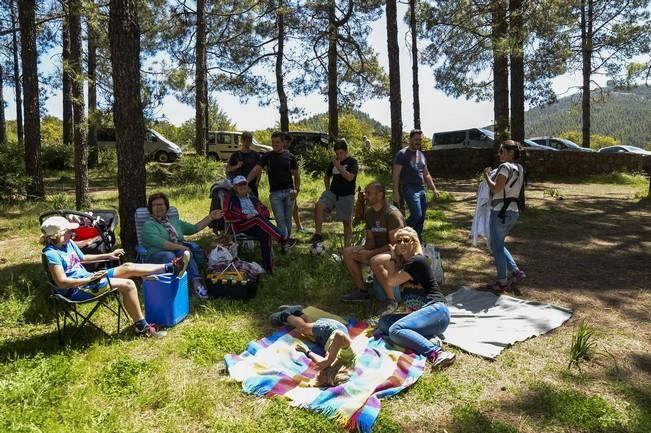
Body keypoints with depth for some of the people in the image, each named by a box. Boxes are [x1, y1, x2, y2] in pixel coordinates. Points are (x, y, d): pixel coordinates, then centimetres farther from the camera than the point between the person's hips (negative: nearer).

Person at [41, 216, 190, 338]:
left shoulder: (69, 243, 8)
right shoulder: (52, 254, -19)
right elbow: (62, 282, -24)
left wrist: (108, 255, 22)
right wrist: (91, 279, -25)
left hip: (87, 279, 9)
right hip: (76, 290, -9)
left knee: (128, 267, -5)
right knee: (127, 284, -20)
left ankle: (171, 267, -3)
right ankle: (142, 327, -13)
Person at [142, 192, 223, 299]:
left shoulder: (175, 221, 26)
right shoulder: (148, 225, 5)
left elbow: (194, 228, 27)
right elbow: (159, 243, -12)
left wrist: (210, 217, 20)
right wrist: (180, 247, -22)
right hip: (158, 254, -4)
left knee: (185, 253, -31)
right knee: (169, 256, -39)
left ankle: (196, 283, -44)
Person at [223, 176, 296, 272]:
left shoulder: (253, 198, 29)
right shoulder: (230, 199, 15)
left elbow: (265, 211, 28)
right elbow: (227, 214, -3)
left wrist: (261, 215, 2)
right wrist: (246, 216, -12)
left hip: (257, 225, 3)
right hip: (241, 226, -3)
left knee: (265, 234, -33)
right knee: (258, 218, -34)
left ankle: (268, 266, -38)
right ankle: (283, 240, -43)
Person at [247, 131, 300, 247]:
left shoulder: (290, 156, 4)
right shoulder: (267, 156, 2)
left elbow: (296, 174, 8)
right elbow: (256, 170, -6)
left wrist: (297, 189, -6)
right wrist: (246, 182, -19)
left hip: (289, 191, 1)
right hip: (275, 193, -1)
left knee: (288, 219, 7)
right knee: (280, 220, -4)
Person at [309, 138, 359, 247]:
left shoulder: (352, 162, -5)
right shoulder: (333, 161, 8)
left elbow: (350, 177, -22)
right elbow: (327, 176, 24)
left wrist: (338, 166, -19)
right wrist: (327, 189, 11)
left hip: (347, 196, -3)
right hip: (332, 193, 3)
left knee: (347, 222, 4)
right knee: (318, 205, -25)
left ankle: (347, 247, 17)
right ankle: (318, 234, -20)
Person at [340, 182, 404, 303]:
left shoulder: (392, 214, -21)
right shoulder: (369, 213, 4)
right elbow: (370, 239, 9)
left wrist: (371, 253, -25)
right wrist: (364, 250, -14)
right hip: (379, 250, 8)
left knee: (375, 261, -37)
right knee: (348, 252, -4)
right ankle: (361, 291, 2)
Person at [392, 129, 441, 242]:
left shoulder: (421, 155, 18)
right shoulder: (402, 154, -4)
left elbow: (426, 175, 23)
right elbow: (396, 175, -9)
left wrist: (434, 189, 16)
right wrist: (396, 192, -16)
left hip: (422, 189, 7)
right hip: (410, 189, -7)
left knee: (421, 218, 7)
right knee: (417, 215, -17)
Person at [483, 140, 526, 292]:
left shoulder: (505, 167, -14)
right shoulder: (519, 168, 13)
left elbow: (495, 189, -20)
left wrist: (487, 176, -5)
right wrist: (493, 177, 16)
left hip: (500, 212, -9)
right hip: (512, 212, 9)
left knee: (496, 246, 3)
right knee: (498, 244, 22)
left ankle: (502, 282, 10)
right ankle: (516, 271, 19)